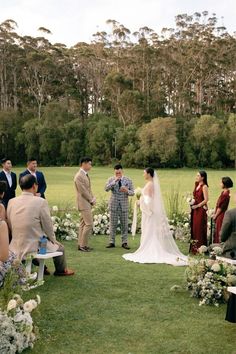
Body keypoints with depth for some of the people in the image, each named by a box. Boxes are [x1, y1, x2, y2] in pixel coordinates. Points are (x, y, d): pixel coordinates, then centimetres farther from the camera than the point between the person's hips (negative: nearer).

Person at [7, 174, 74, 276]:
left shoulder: (11, 202, -2)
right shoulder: (41, 202, -16)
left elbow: (10, 226, 8)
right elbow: (48, 226, -7)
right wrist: (53, 239, 12)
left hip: (15, 248, 5)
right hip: (35, 247, -5)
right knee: (59, 248, 22)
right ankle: (61, 270, 43)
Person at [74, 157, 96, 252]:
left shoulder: (85, 175, 13)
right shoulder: (79, 176, -17)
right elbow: (83, 191, -19)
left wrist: (93, 198, 5)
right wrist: (91, 200, -10)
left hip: (88, 203, 10)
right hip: (84, 203, -10)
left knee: (83, 224, 12)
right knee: (89, 224, -9)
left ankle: (80, 244, 18)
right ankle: (83, 245, -2)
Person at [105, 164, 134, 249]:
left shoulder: (128, 180, 4)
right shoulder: (111, 180, 1)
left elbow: (132, 192, 3)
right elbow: (106, 189, -15)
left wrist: (127, 191, -18)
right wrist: (114, 181, -25)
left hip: (124, 205, 1)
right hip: (113, 205, -1)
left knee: (124, 225, 3)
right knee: (113, 225, 3)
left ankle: (124, 242, 11)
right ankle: (112, 242, 11)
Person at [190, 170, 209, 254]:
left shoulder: (204, 186, -11)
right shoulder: (197, 185, 12)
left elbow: (206, 200, -16)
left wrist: (197, 206, -15)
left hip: (201, 209, -8)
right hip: (195, 209, 8)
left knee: (199, 228, -3)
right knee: (194, 228, 9)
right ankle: (194, 248, 17)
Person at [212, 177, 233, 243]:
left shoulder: (225, 194, -21)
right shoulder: (224, 192, 8)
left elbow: (221, 207, -19)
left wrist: (215, 216, -9)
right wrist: (215, 214, 12)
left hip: (221, 216, -10)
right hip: (219, 215, 10)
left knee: (220, 233, 0)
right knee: (217, 232, 16)